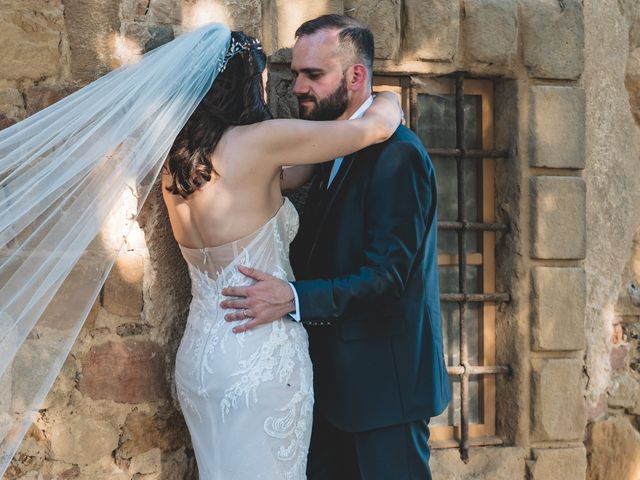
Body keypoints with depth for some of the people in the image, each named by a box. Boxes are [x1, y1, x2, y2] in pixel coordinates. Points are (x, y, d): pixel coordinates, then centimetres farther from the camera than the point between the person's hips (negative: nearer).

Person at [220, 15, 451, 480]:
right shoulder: (335, 149, 12)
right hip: (337, 375, 9)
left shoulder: (398, 154, -17)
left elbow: (388, 275, -24)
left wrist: (293, 299, -31)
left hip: (385, 380, -9)